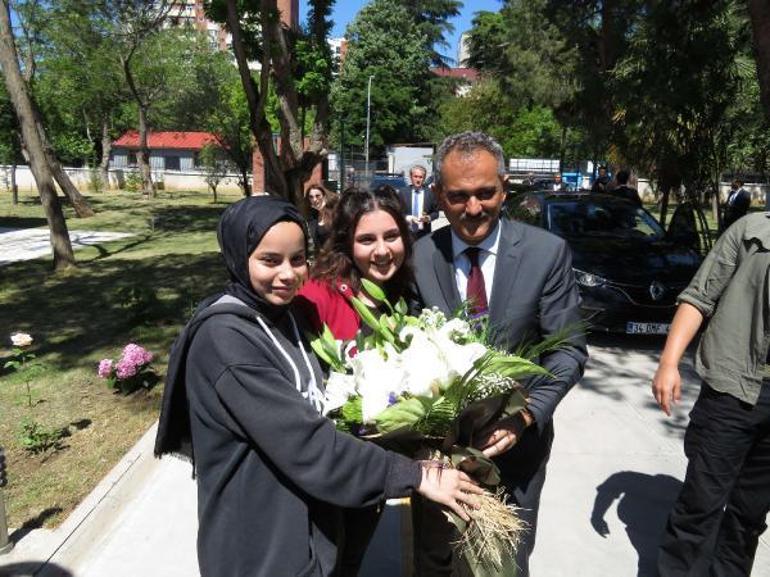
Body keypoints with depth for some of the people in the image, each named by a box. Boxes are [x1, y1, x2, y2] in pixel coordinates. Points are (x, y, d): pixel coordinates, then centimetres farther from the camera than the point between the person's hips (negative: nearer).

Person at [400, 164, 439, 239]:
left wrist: (428, 218, -12)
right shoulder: (403, 192, 5)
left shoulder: (431, 192, 3)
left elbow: (436, 212, 8)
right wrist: (407, 218, -14)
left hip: (423, 234, 0)